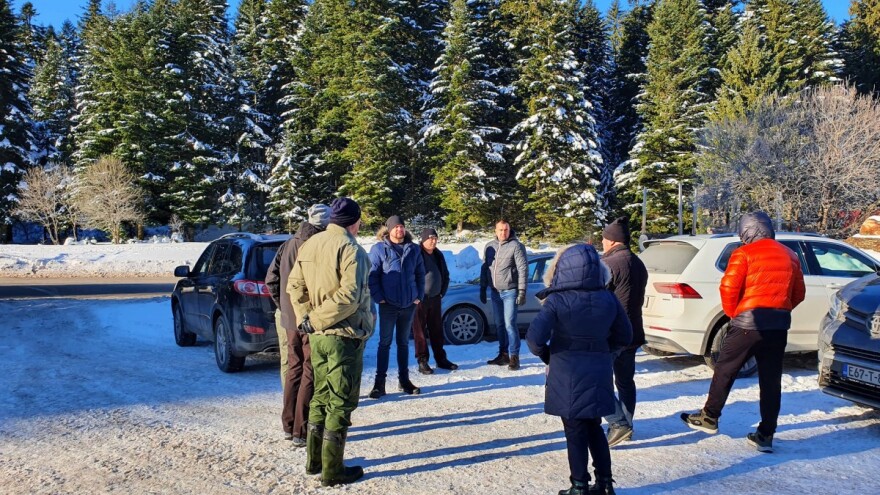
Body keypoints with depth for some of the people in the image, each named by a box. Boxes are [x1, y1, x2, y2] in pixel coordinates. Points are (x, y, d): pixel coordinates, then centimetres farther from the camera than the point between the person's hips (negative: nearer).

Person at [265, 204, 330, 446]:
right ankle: (301, 432, 8)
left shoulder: (288, 245, 7)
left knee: (293, 370, 17)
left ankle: (288, 426, 26)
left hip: (289, 319, 7)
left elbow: (271, 279, 9)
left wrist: (283, 306, 14)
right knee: (310, 375, 3)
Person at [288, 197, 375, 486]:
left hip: (317, 336, 7)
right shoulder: (350, 249, -16)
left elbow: (295, 285, 8)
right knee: (340, 403, 3)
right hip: (344, 335, -7)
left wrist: (305, 317, 1)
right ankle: (332, 470, 10)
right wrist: (316, 319, -16)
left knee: (321, 396, 19)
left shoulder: (309, 245, 7)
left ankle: (314, 460, 28)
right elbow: (349, 296, -24)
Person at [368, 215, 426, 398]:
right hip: (388, 304, -3)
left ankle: (404, 380, 23)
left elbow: (420, 274, 12)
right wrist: (379, 297, -13)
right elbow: (372, 275, -7)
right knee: (385, 343, 2)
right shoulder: (379, 249, -4)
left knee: (404, 342, 14)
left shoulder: (413, 249, 7)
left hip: (409, 304, 4)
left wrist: (419, 295, 3)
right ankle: (379, 382, 8)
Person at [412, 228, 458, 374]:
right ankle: (422, 362, 7)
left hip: (435, 298, 6)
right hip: (419, 299, -6)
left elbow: (445, 275, 20)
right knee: (420, 331, 0)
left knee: (437, 330, 13)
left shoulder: (438, 255, 10)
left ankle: (441, 359, 22)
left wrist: (442, 292, 11)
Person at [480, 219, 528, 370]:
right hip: (495, 292, 6)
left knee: (510, 324, -9)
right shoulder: (489, 246, 8)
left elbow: (523, 269, -10)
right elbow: (485, 268, 15)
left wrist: (522, 291, -15)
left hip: (510, 291, -5)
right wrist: (483, 289, 12)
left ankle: (514, 356, -3)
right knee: (499, 325, 11)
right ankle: (503, 354, 21)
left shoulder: (516, 246, -8)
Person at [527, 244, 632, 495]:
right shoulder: (608, 299, -2)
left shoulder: (556, 301, -16)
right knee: (594, 429, 20)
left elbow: (535, 337, -22)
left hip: (567, 376, -4)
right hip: (598, 374, 4)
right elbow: (624, 336, 8)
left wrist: (544, 354, -3)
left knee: (575, 433, 8)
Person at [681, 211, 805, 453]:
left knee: (725, 370, 9)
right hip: (779, 325, 5)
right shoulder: (789, 256, 12)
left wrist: (733, 313, 1)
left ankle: (709, 417, 19)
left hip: (748, 322, -5)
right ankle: (766, 435, 12)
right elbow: (799, 293, 15)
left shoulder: (744, 253, -7)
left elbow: (728, 288, -14)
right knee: (771, 380, 9)